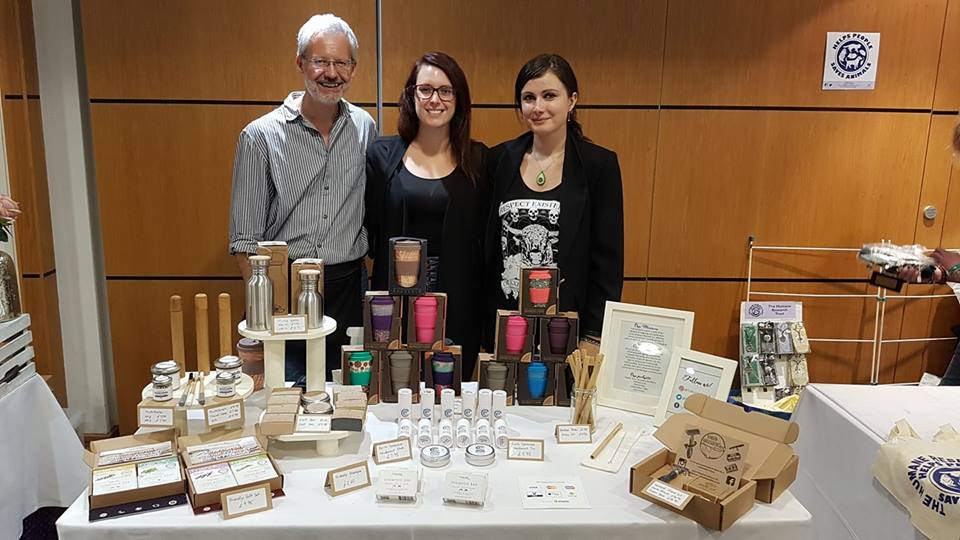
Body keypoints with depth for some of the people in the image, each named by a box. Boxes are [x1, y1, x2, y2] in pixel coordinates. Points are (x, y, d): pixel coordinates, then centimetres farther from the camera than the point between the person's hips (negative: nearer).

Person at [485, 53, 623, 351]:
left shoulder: (600, 164, -4)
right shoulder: (500, 159, 3)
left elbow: (608, 260, -4)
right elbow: (484, 246, 8)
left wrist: (593, 339, -8)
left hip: (567, 323, -2)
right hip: (502, 321, 3)